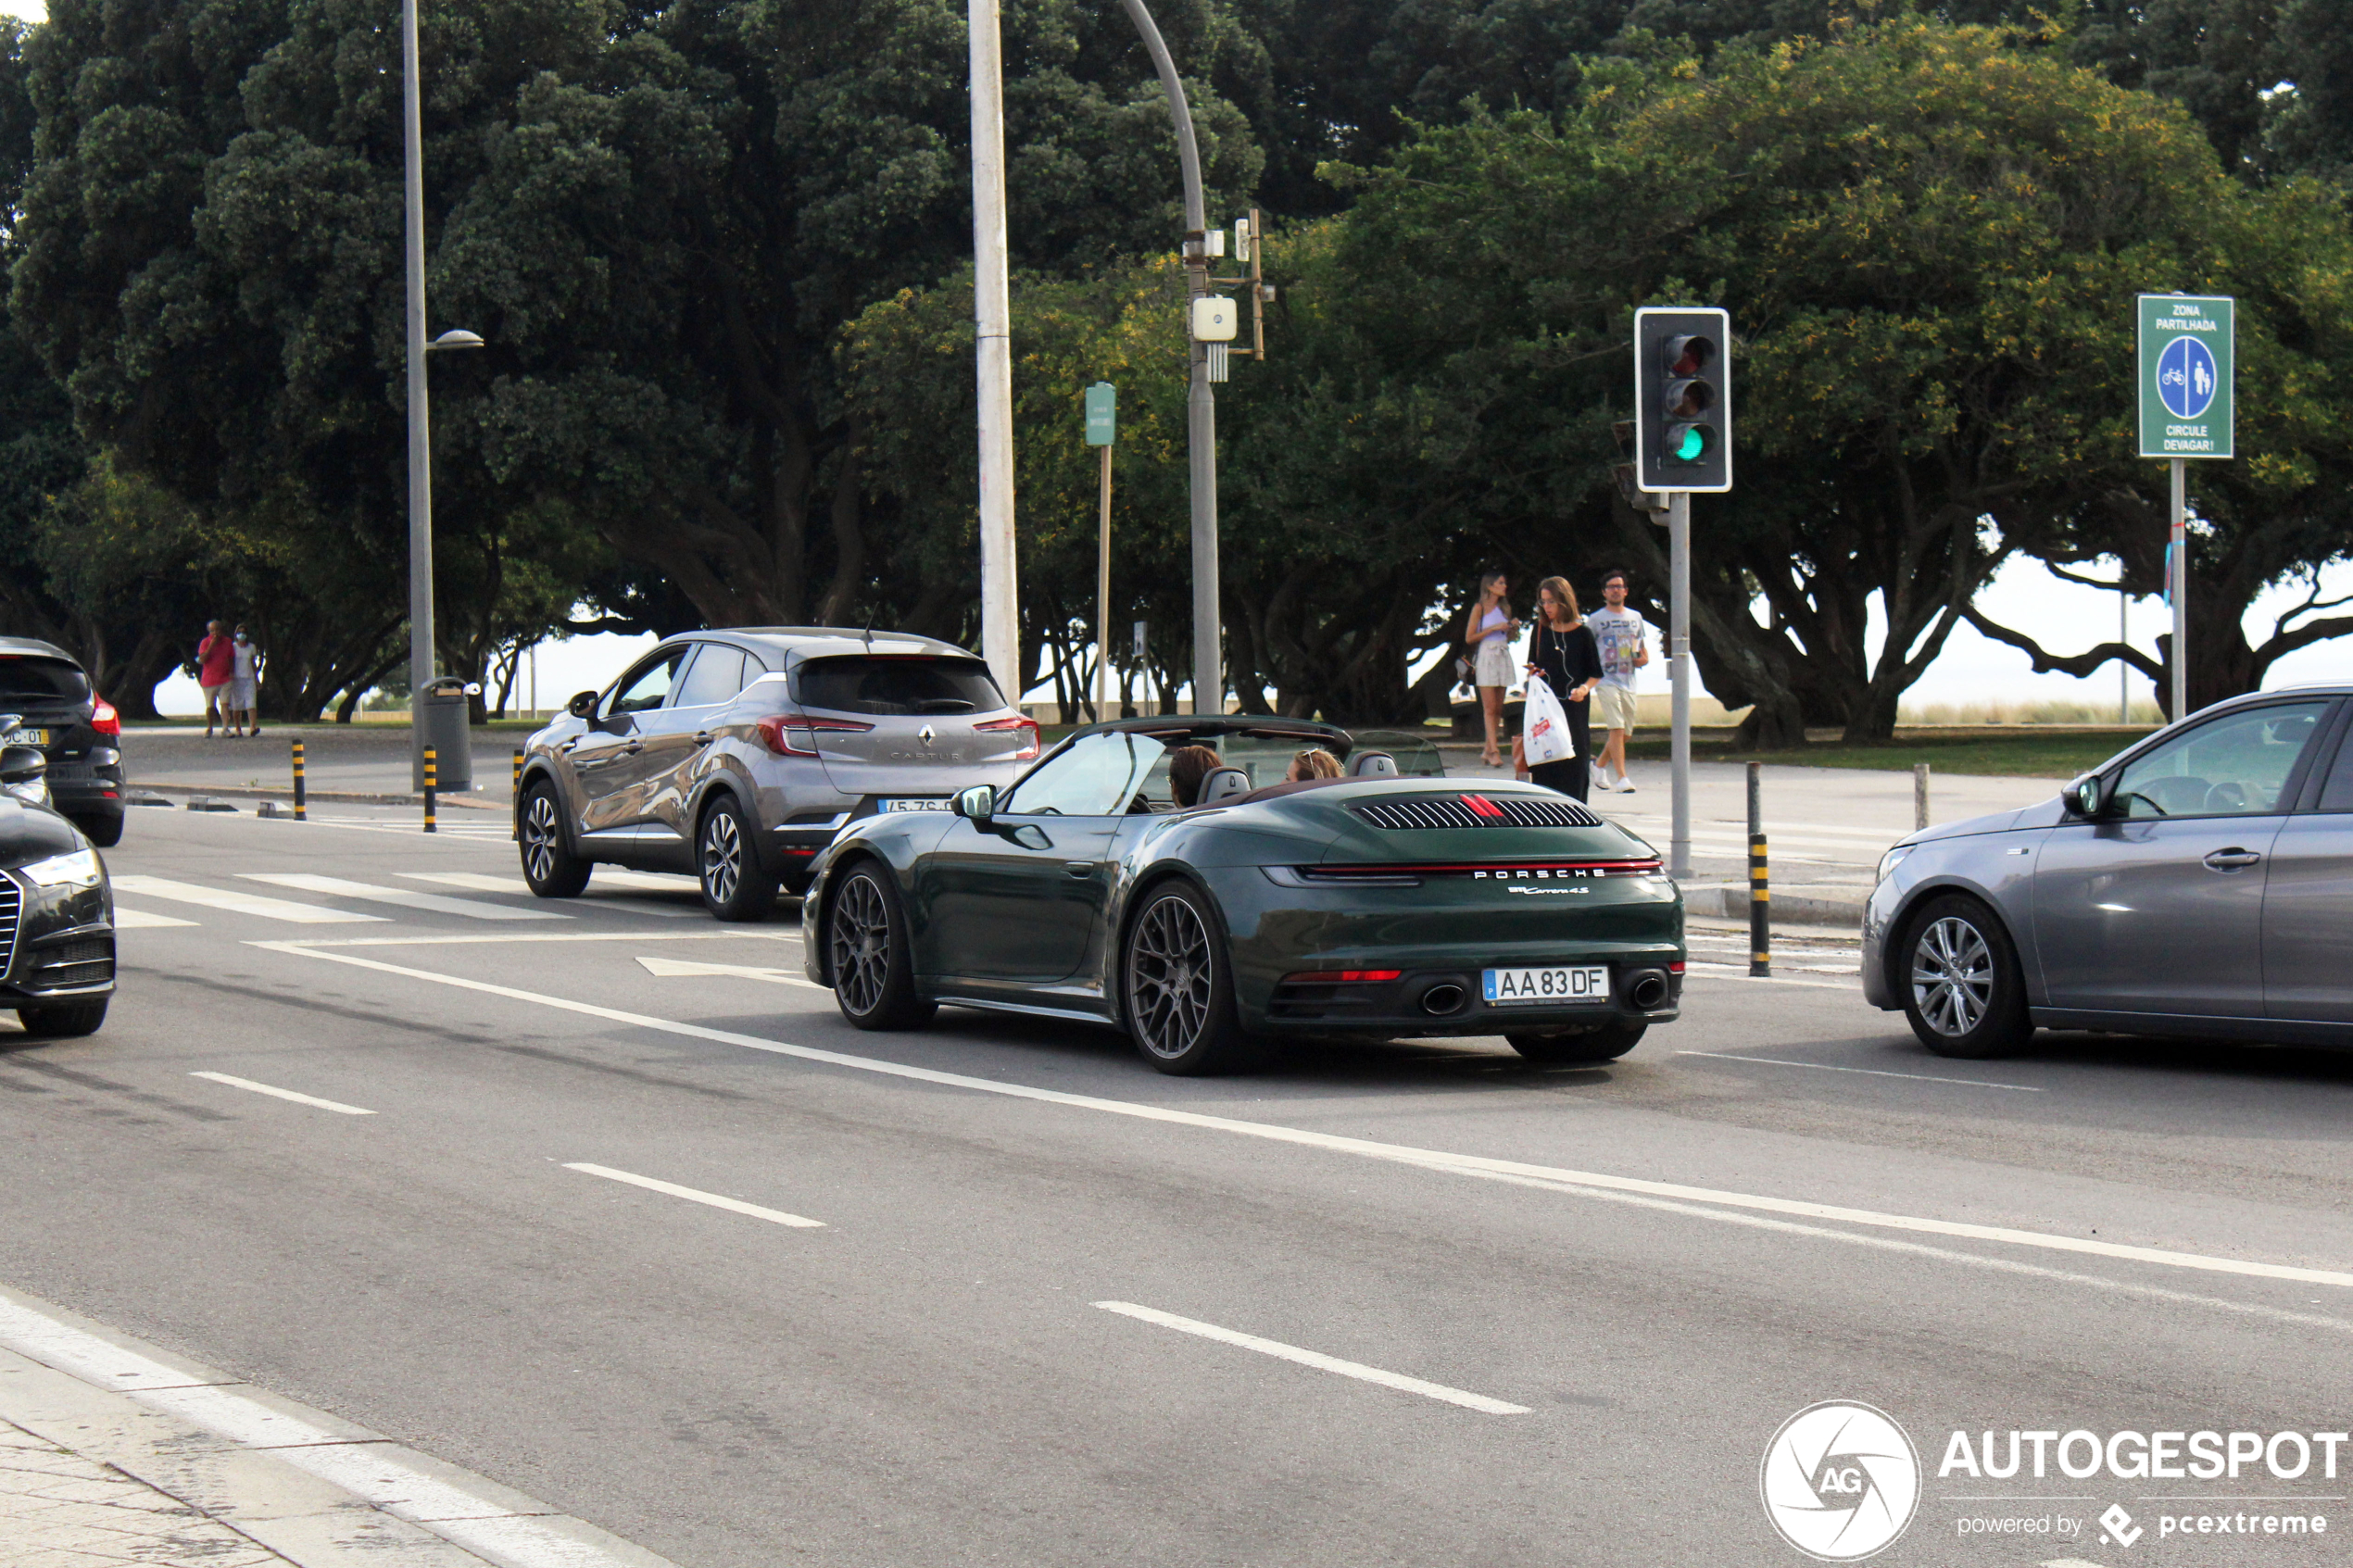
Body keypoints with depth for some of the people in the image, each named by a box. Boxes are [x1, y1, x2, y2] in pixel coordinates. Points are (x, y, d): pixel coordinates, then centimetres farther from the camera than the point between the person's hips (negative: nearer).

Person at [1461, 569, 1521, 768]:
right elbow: (1469, 638, -8)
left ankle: (1487, 751, 10)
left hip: (1503, 656, 6)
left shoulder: (1505, 608, 16)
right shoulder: (1480, 608, -2)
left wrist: (1513, 627, 2)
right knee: (1490, 707, -10)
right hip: (1486, 656, -6)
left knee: (1498, 708, 4)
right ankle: (1493, 752, -15)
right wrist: (1494, 628, -13)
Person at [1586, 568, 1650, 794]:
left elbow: (1644, 653, 20)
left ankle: (1600, 767, 31)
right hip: (1606, 681, -5)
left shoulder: (1635, 618, 15)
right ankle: (1622, 778, -17)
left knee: (1624, 734, 9)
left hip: (1628, 682, 5)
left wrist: (1642, 658, -2)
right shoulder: (1595, 619, 2)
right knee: (1617, 730, -17)